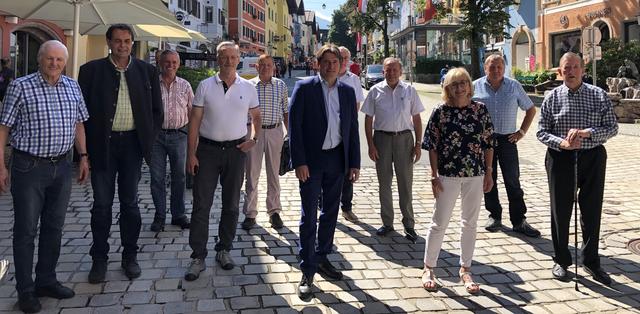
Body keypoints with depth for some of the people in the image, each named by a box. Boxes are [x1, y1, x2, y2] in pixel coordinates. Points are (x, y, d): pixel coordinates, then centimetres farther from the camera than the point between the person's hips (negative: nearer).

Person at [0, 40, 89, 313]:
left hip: (62, 166, 5)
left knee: (54, 227, 14)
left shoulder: (73, 87, 7)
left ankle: (46, 280, 29)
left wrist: (83, 157, 10)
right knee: (26, 230, 4)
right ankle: (25, 291, 16)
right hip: (29, 167, -4)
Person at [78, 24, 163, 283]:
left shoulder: (146, 71, 5)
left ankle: (130, 256, 21)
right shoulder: (91, 70, 1)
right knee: (102, 204, 5)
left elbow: (156, 110, 9)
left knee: (130, 203, 9)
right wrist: (88, 144, -4)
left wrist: (149, 138, 0)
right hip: (102, 145, -1)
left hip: (132, 143, 1)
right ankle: (99, 259, 17)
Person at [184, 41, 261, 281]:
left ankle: (224, 249, 25)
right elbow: (194, 121, -1)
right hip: (208, 149, -1)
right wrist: (191, 153, -5)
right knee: (201, 204, -2)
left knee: (231, 204, 10)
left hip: (236, 150, 2)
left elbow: (256, 117, 16)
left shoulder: (248, 88, 3)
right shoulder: (205, 86, -1)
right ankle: (198, 257, 6)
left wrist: (255, 139, 0)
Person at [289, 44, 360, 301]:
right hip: (311, 160, -4)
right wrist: (299, 162, -14)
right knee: (309, 217, -1)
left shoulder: (347, 92, 8)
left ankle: (322, 258, 31)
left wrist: (354, 163, 5)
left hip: (337, 159, 5)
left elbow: (353, 128, 9)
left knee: (330, 212, 14)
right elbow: (294, 126, -8)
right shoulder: (304, 88, -5)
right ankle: (307, 272, 7)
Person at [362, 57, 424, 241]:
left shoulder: (409, 90, 4)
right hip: (382, 138, 1)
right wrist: (370, 145, -4)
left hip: (404, 138, 0)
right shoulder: (376, 91, 2)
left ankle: (409, 224, 14)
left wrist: (418, 143, -1)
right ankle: (387, 222, 22)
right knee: (384, 182, 9)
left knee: (405, 183, 3)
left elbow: (416, 118, 6)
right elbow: (368, 119, 3)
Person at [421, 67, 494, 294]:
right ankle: (428, 268, 19)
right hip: (448, 175, -2)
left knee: (470, 223, 11)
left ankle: (465, 269, 25)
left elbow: (488, 143, 5)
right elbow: (432, 145, -4)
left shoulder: (480, 110, 1)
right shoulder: (440, 112, -5)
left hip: (475, 175, 3)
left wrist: (488, 172, 3)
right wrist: (434, 176, -6)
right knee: (439, 222, 5)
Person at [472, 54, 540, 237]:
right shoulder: (476, 86, 2)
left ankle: (519, 221, 6)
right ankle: (494, 217, 21)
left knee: (513, 181, 0)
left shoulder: (514, 86, 5)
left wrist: (522, 131, 3)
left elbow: (530, 109, 13)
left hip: (507, 140, 0)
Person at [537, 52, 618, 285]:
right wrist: (561, 143, -19)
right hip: (561, 159, -1)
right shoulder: (552, 98, 0)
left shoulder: (599, 96, 1)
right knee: (561, 211, 8)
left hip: (592, 158, 1)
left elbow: (612, 128, -3)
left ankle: (591, 261, 27)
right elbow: (541, 132, -1)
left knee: (592, 211, 9)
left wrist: (586, 133, -20)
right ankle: (561, 261, 24)